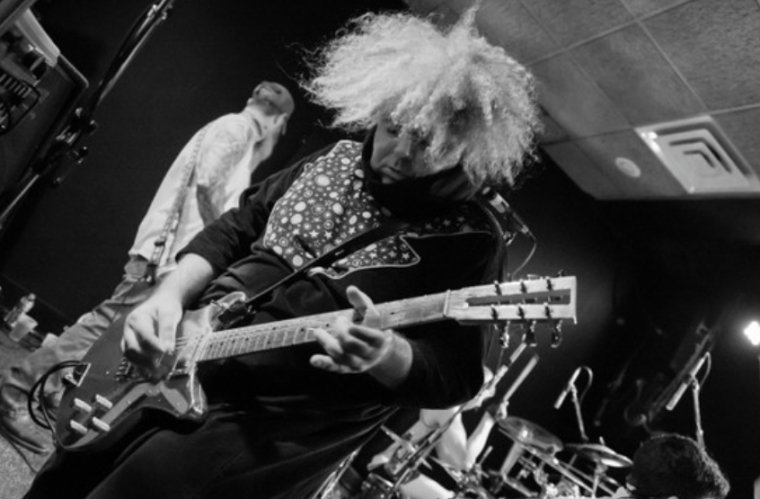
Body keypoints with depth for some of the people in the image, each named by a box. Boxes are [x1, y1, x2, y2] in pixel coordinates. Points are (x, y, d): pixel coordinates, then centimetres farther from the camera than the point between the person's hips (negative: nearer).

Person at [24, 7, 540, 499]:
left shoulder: (468, 239, -14)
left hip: (277, 424, -5)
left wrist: (385, 356, -35)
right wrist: (168, 298, -6)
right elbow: (232, 232, 9)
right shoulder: (336, 160, 2)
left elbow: (456, 375, -15)